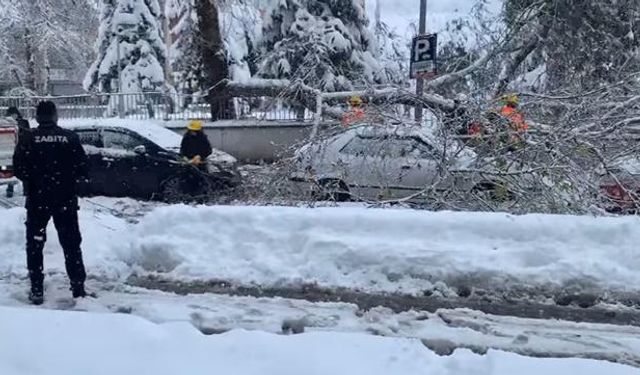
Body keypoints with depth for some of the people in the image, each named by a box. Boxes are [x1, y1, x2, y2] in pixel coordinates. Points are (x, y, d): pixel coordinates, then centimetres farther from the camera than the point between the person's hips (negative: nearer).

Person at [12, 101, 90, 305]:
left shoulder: (28, 139, -4)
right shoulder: (70, 137, -3)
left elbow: (19, 169, -9)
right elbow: (83, 169, -5)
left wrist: (33, 180, 10)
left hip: (37, 199, 0)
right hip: (66, 200, 1)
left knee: (35, 244, 11)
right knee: (71, 244, 10)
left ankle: (37, 290, 10)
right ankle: (78, 287, 10)